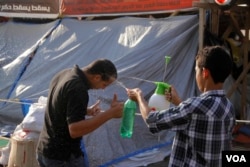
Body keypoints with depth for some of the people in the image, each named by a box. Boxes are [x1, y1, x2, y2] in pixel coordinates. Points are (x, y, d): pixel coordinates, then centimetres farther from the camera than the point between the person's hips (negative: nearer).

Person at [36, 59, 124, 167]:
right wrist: (110, 113, -30)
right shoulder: (78, 89, -24)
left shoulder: (64, 74, 5)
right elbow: (75, 130, -31)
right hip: (63, 157, -9)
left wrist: (86, 111, 15)